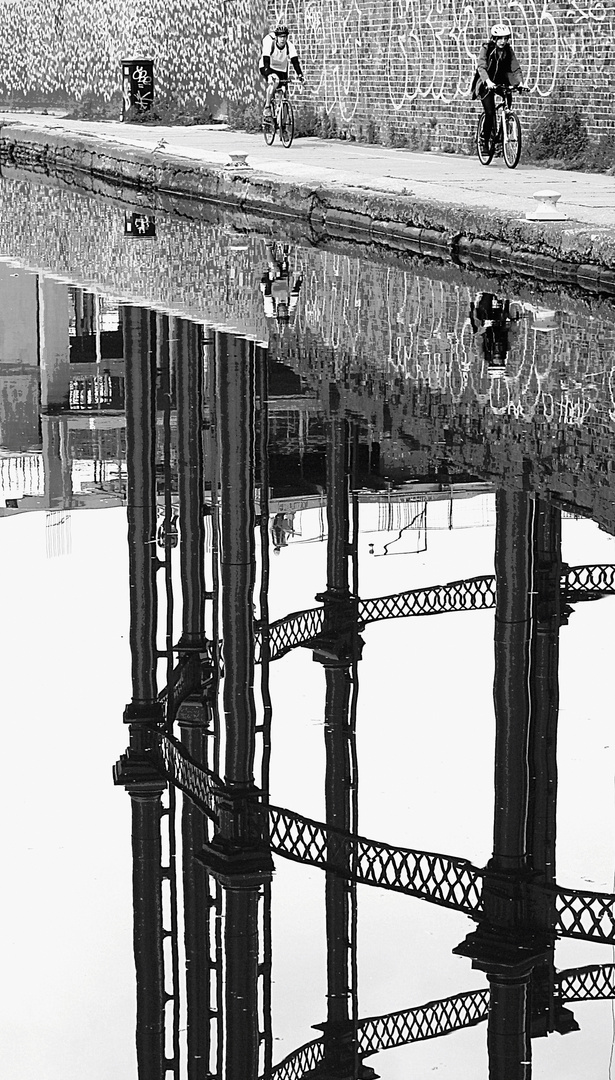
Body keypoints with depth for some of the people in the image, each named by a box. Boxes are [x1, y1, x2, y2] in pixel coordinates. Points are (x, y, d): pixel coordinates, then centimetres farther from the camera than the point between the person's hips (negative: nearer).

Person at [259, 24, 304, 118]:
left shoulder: (289, 45, -20)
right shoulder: (269, 43, -27)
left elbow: (295, 61, -26)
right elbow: (266, 61, -35)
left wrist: (300, 75, -39)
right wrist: (268, 75, -49)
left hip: (282, 69, 4)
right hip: (267, 68, -4)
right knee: (275, 81, -34)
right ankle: (267, 107, -25)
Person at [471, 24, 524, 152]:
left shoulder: (508, 50, -7)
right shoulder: (486, 48, -17)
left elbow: (516, 68, -13)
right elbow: (481, 67, -29)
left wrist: (520, 82, -31)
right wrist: (488, 81, -47)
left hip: (500, 80, 4)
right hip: (486, 83, -4)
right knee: (490, 113, -16)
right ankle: (485, 141, 0)